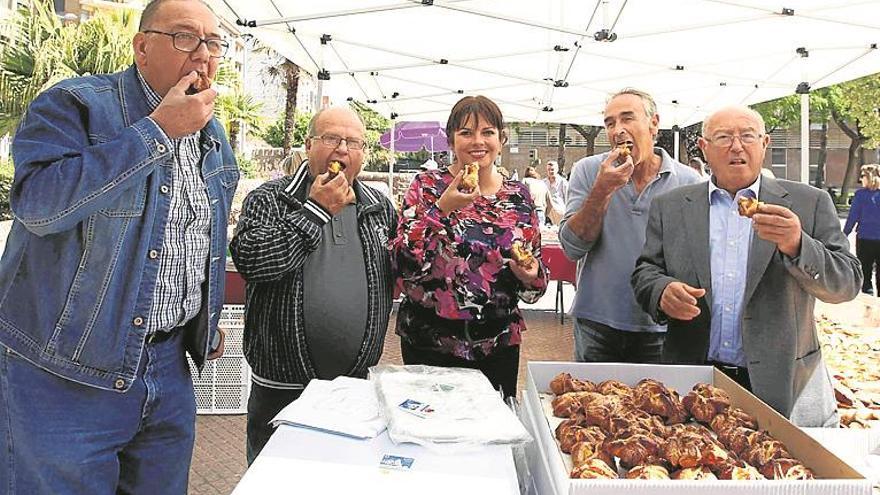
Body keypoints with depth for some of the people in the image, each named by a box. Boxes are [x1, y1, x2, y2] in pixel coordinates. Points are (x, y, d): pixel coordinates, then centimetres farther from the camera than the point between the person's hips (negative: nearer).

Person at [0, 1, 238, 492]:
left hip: (171, 361, 6)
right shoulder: (75, 104, -10)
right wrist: (158, 130, -26)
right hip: (66, 370, -6)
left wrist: (208, 321, 21)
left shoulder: (213, 135, 10)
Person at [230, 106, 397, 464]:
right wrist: (315, 209, -18)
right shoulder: (269, 198, -3)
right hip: (280, 386, -3)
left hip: (358, 382, 3)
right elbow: (248, 260, -21)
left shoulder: (381, 207, 8)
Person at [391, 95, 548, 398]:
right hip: (429, 341, -2)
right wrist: (442, 209, -23)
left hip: (499, 346, 3)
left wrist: (531, 275, -12)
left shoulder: (518, 195, 3)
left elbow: (537, 270, 11)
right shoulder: (427, 186, -5)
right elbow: (403, 264, -14)